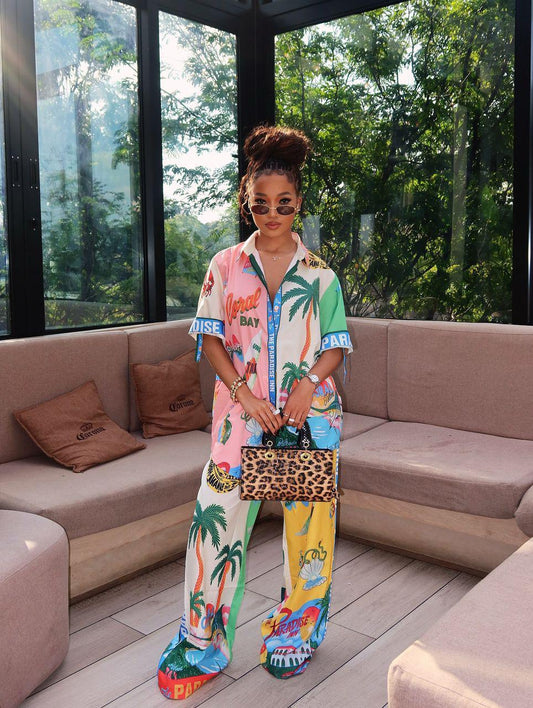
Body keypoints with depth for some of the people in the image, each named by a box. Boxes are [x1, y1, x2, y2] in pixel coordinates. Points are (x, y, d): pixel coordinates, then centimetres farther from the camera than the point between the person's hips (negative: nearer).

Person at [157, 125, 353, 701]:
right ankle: (202, 643, 17)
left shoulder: (319, 274, 7)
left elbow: (336, 345, 6)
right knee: (217, 516, -2)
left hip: (310, 412, 1)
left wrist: (309, 384, -14)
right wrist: (244, 392, -11)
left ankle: (296, 632, 28)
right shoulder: (225, 266, 6)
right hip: (241, 411, 0)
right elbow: (210, 337, 2)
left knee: (307, 519, 6)